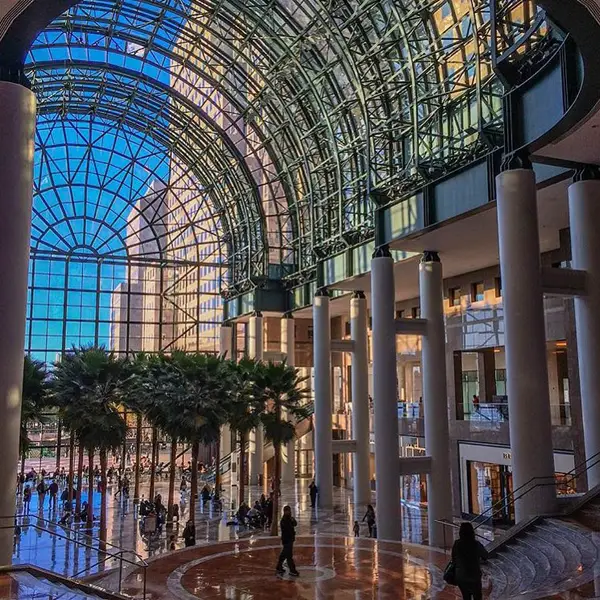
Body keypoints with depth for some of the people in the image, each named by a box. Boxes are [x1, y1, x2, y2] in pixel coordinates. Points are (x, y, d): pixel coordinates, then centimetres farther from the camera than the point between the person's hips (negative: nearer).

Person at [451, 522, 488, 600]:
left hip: (460, 577, 3)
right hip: (474, 577, -3)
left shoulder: (457, 544, -11)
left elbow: (453, 559, -4)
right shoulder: (476, 545, -18)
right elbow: (485, 556, -3)